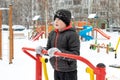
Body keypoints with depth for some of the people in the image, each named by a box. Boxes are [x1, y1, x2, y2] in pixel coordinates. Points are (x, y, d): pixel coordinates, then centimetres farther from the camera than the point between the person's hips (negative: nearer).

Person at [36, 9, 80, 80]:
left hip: (69, 72, -7)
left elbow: (75, 54, -22)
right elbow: (49, 49, 14)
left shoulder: (72, 34, -17)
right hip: (57, 71, 7)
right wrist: (42, 50, -8)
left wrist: (60, 52, -35)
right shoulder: (52, 34, 4)